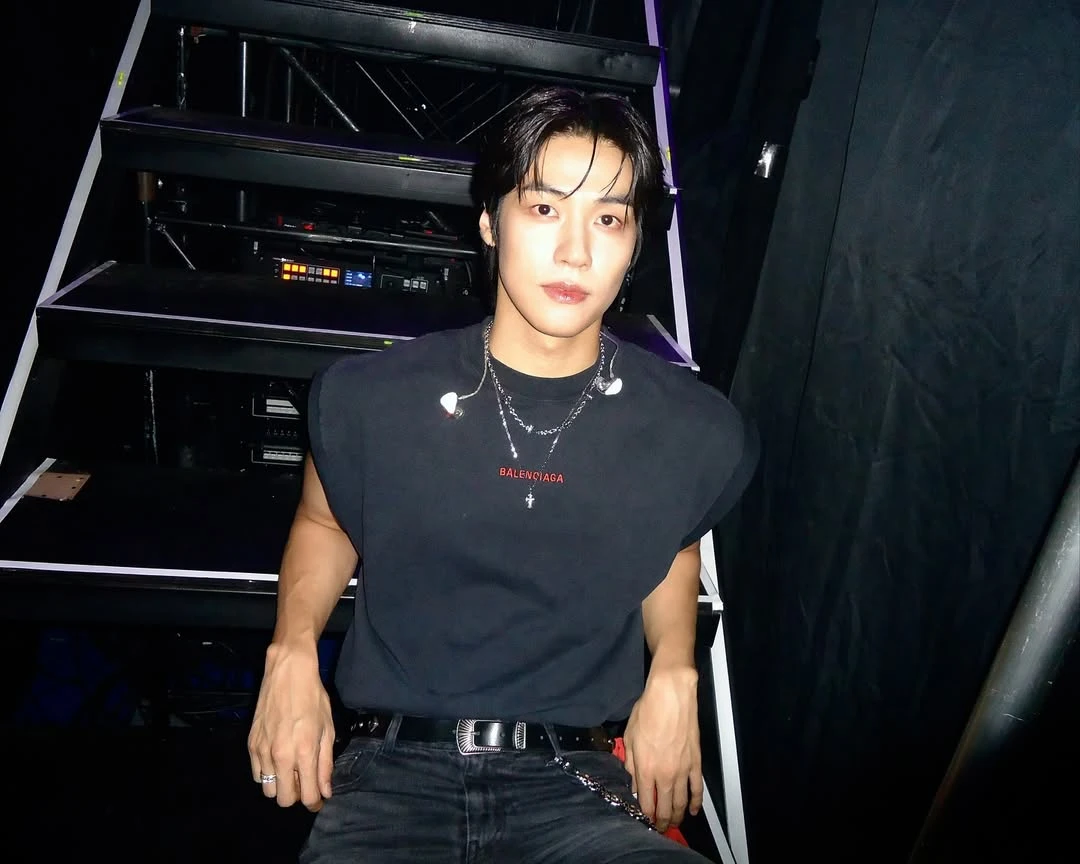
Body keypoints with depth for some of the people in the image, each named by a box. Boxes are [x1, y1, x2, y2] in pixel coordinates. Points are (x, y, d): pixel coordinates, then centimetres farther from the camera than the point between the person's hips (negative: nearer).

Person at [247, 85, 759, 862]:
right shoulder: (368, 399, -5)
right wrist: (292, 653, -1)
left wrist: (673, 674, 2)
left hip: (575, 782, 2)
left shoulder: (697, 434, -3)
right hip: (390, 770, 0)